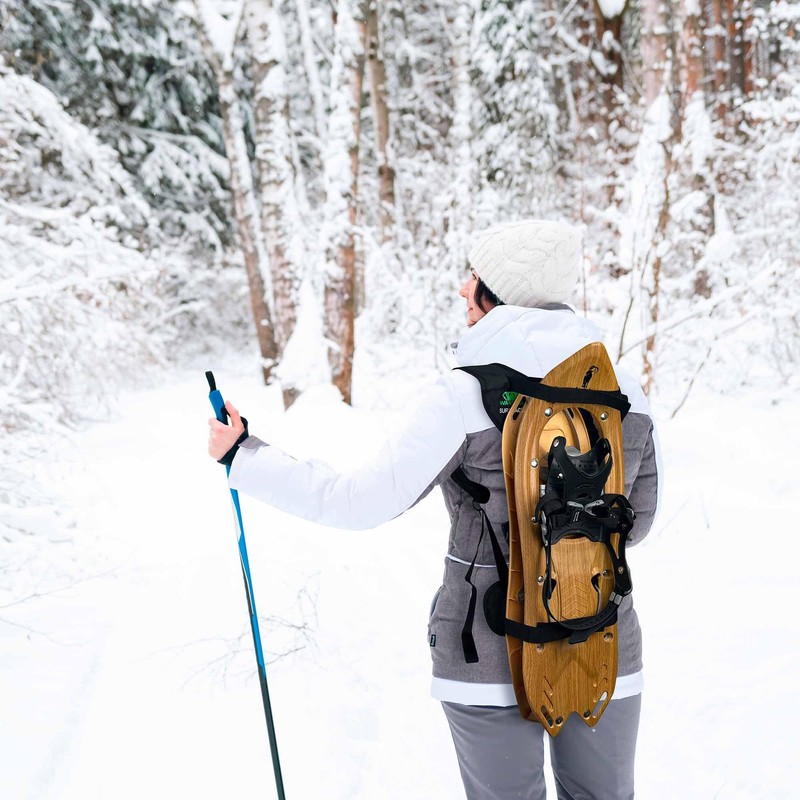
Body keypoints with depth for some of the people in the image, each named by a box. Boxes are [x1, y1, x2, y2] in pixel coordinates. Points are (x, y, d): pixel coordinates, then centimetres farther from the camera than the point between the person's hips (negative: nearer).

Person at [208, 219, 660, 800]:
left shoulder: (467, 395, -15)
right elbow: (637, 521, 9)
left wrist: (241, 455, -6)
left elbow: (362, 503, -15)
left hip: (494, 664, -3)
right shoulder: (626, 389, -2)